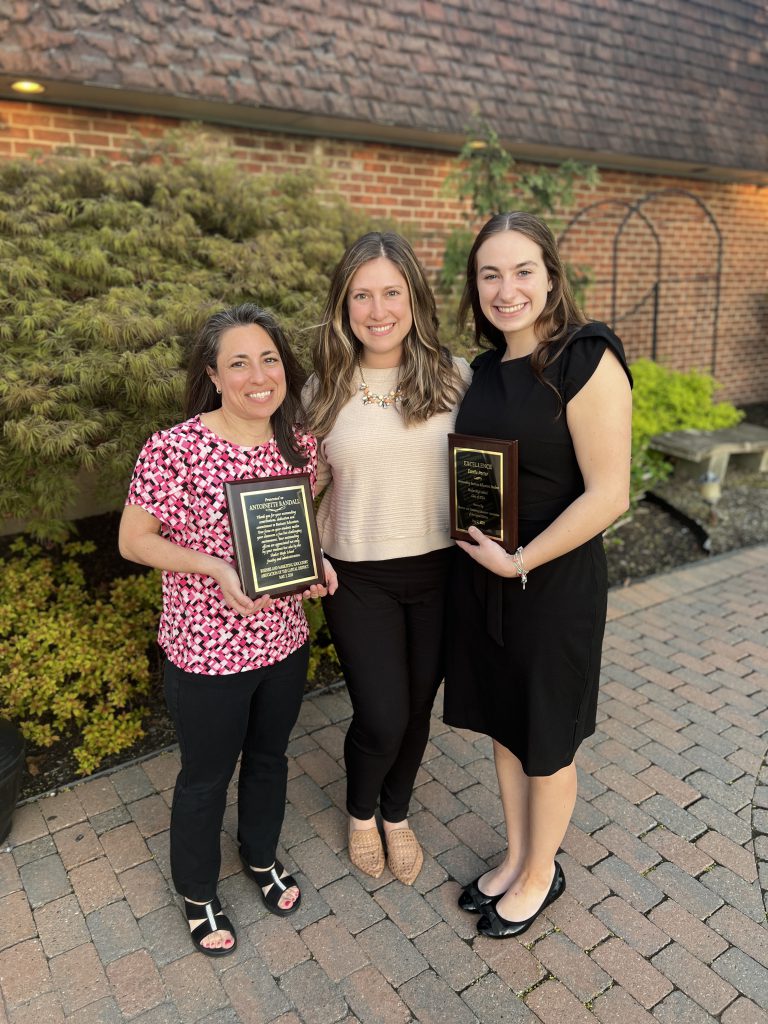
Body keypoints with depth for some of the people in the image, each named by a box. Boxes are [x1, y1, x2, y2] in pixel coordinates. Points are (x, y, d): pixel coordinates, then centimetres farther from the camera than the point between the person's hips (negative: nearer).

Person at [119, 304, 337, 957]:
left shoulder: (300, 444, -5)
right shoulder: (175, 449, -21)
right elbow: (133, 540, -13)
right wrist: (215, 566, -25)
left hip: (285, 640, 5)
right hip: (207, 652, -4)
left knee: (269, 758, 26)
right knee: (206, 778, 18)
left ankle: (262, 855, 56)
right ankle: (198, 894, 47)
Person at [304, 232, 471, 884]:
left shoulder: (453, 376, -4)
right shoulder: (325, 389, -2)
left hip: (439, 570, 1)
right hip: (360, 578, -1)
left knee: (418, 708, 15)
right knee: (382, 719, 0)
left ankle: (397, 814, 46)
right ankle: (361, 813, 36)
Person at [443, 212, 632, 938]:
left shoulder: (586, 361, -15)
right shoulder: (486, 370, 6)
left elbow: (608, 494, -19)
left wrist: (521, 561, -18)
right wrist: (480, 552, 0)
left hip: (554, 582, -6)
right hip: (482, 577, 7)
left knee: (545, 741, 13)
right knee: (501, 723, 20)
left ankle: (541, 875, 39)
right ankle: (515, 857, 44)